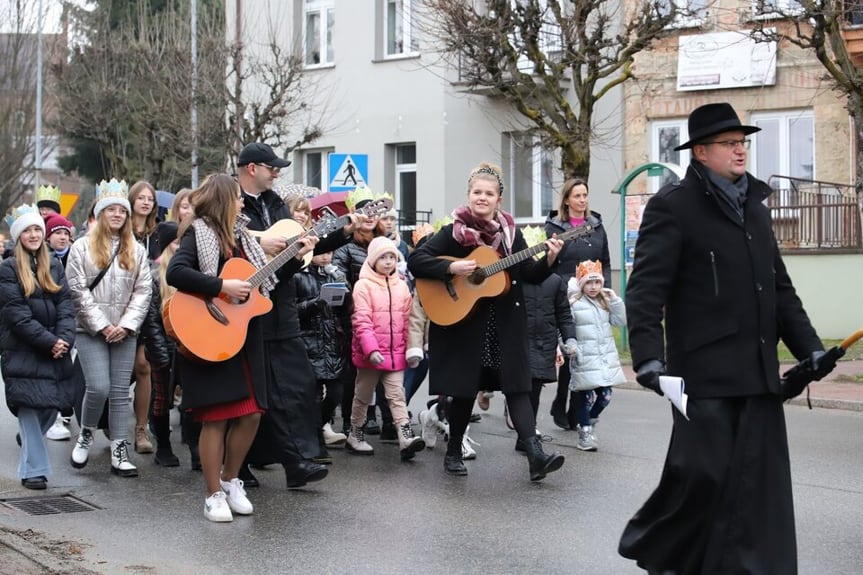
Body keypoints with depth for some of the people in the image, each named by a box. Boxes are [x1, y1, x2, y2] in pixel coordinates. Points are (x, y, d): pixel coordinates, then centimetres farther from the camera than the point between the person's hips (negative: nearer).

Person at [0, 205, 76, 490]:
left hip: (55, 348, 5)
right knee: (30, 405, -7)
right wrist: (48, 341, -15)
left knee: (53, 405, 6)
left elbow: (65, 304, 6)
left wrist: (64, 338, -10)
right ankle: (34, 469, 0)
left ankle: (28, 439, 36)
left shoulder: (54, 265, 13)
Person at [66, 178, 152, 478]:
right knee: (99, 388, -12)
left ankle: (119, 454, 6)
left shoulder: (136, 250, 9)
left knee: (120, 393, 2)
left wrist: (126, 325, -8)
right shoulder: (82, 247, 1)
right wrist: (102, 326, -11)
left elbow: (143, 290, 4)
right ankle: (85, 436, 14)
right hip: (91, 330, -3)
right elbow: (78, 291, -5)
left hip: (124, 332, 3)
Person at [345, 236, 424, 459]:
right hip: (370, 353, -4)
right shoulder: (363, 285, -8)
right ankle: (355, 436, 24)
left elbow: (407, 320, 12)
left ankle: (406, 438, -14)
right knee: (363, 396, 10)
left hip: (396, 352, 4)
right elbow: (361, 321, -15)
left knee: (397, 395, -4)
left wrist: (411, 349, 9)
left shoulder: (401, 286, 8)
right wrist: (371, 349, -24)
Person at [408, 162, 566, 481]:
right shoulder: (452, 232, -3)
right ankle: (453, 452, 23)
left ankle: (536, 455, -12)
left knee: (516, 386, -5)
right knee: (464, 389, 5)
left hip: (505, 325, 2)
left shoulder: (510, 232, 6)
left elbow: (529, 274, 5)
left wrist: (548, 260, -14)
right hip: (463, 323, -2)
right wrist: (451, 268, -21)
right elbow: (415, 260, -9)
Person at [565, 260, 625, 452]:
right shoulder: (573, 304, -6)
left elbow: (621, 320, 8)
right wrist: (570, 346, -22)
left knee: (605, 396, 6)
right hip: (585, 360, -6)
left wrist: (614, 300, 0)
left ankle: (589, 423, 32)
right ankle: (584, 433, 11)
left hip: (607, 359, 6)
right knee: (587, 396, -2)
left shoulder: (605, 302, 14)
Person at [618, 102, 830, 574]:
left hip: (757, 371, 7)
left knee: (758, 483, 5)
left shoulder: (754, 206, 17)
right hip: (704, 371, -7)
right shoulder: (673, 205, -5)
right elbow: (646, 288, -13)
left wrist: (808, 346, 15)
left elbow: (779, 287, 22)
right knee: (702, 472, -4)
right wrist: (648, 356, -23)